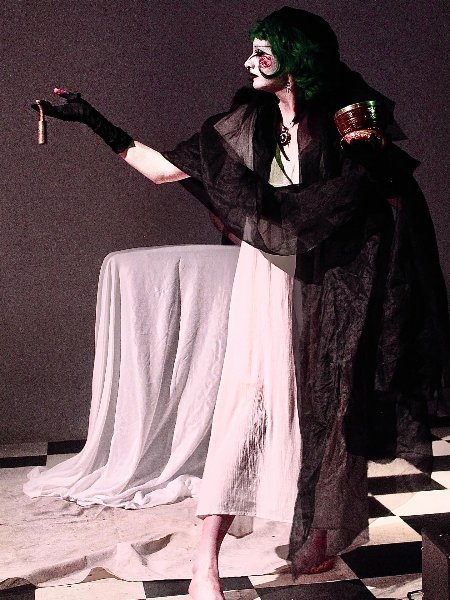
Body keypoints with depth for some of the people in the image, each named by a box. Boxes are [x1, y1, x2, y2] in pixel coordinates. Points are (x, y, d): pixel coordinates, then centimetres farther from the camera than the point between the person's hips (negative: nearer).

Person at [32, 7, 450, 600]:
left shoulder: (342, 119, -3)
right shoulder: (248, 122, 3)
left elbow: (395, 193, 2)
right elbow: (166, 168, 4)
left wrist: (372, 156, -16)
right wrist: (97, 123, 2)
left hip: (330, 284, -1)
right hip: (270, 279, 1)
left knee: (325, 404, 7)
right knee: (250, 401, -7)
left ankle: (323, 534, 29)